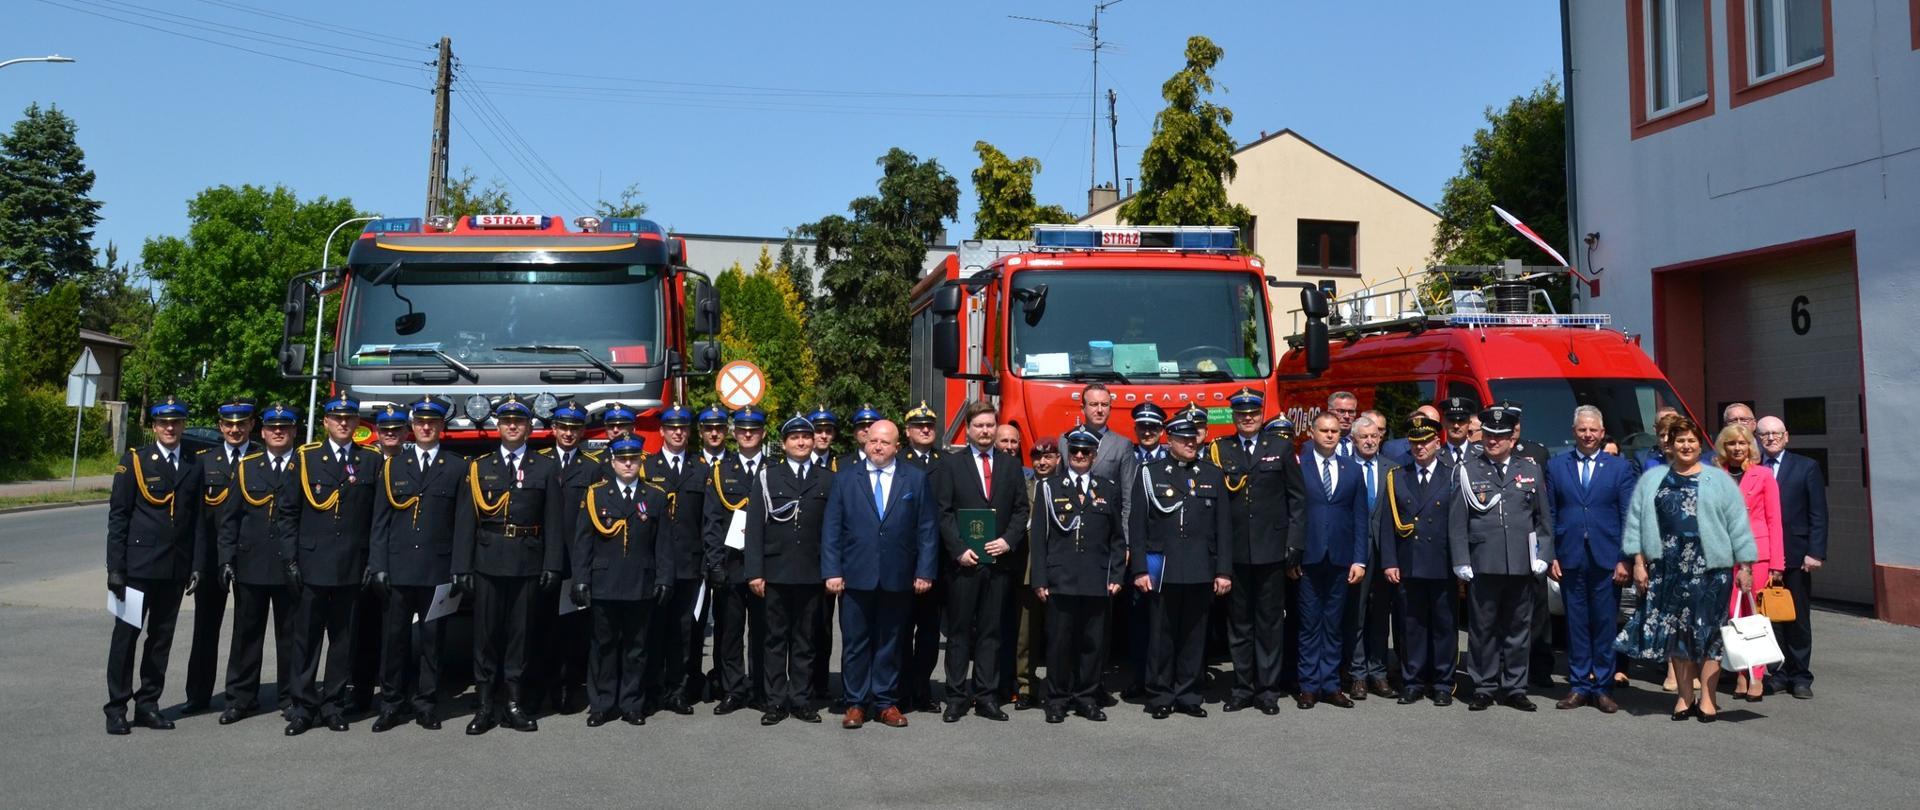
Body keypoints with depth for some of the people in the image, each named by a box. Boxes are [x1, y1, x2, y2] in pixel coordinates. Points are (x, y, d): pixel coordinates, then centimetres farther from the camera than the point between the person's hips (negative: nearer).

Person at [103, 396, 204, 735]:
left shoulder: (194, 465, 9)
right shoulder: (134, 461, -1)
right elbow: (118, 516, -3)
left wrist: (196, 564, 5)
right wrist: (115, 567, -8)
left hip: (176, 567, 4)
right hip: (139, 564, -3)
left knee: (162, 637, 9)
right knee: (126, 634, 1)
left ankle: (148, 704, 18)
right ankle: (116, 707, 9)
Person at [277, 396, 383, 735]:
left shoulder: (372, 461, 6)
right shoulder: (305, 457, 5)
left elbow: (379, 515, 7)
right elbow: (286, 512, 4)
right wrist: (290, 559, -2)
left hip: (352, 567, 1)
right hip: (312, 565, -1)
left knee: (343, 638, 7)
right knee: (307, 639, 4)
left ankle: (333, 704, 16)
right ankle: (303, 707, 12)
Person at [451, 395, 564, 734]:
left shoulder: (546, 468, 7)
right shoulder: (478, 467, 8)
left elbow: (554, 521, 3)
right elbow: (464, 521, 4)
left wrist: (552, 565, -4)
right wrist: (462, 567, -3)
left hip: (528, 564, 0)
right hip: (488, 562, 0)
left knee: (520, 634, 5)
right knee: (486, 634, 3)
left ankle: (515, 705, 13)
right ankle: (484, 707, 10)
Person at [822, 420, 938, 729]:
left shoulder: (916, 479, 5)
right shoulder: (845, 479, 5)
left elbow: (928, 529, 3)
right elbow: (831, 529, 2)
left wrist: (925, 572, -3)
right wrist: (832, 571, -5)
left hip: (897, 578, 0)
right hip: (856, 576, 0)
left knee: (889, 642, 9)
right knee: (855, 642, 6)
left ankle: (886, 703, 19)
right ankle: (856, 703, 16)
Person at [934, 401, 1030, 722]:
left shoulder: (1011, 464, 11)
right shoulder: (950, 465, 3)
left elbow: (1021, 509, 9)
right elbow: (944, 513, -2)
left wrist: (1008, 540, -7)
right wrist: (959, 550, -11)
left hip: (999, 560, 2)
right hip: (963, 561, -2)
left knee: (991, 632, 7)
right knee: (959, 632, 3)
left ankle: (986, 697, 13)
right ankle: (956, 698, 9)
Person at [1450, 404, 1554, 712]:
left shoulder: (1531, 471, 11)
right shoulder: (1467, 472, 4)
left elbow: (1544, 518, 13)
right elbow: (1457, 522, 2)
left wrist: (1542, 556, 4)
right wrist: (1461, 562, -4)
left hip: (1522, 567, 2)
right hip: (1482, 566, -2)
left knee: (1518, 629, 9)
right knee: (1482, 629, 3)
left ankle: (1514, 688, 19)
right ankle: (1483, 687, 12)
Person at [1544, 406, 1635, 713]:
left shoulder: (1620, 467, 5)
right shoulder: (1555, 466, 8)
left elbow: (1628, 518, 2)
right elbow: (1549, 515, 7)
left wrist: (1624, 560, -5)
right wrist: (1550, 557, 1)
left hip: (1606, 559, -1)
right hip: (1570, 559, 1)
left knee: (1606, 625, 3)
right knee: (1575, 624, 6)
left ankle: (1603, 687, 12)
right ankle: (1579, 685, 13)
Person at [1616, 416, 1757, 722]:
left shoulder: (1719, 480, 6)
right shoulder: (1651, 479, 10)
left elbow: (1738, 523, 3)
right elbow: (1636, 520, 7)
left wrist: (1744, 565, -2)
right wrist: (1639, 561, -1)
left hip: (1710, 567, -2)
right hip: (1667, 567, 2)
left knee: (1708, 629, 1)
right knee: (1675, 630, 5)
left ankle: (1707, 699, 9)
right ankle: (1685, 696, 16)